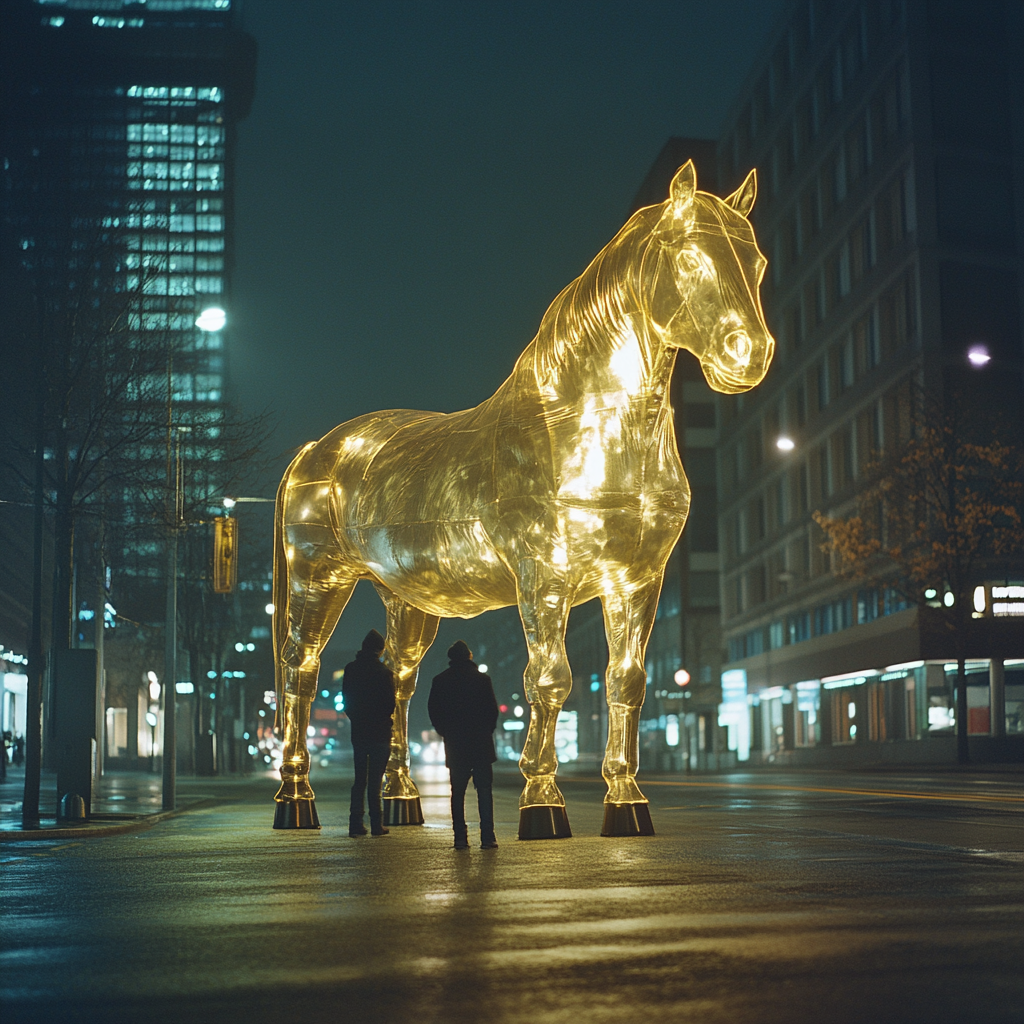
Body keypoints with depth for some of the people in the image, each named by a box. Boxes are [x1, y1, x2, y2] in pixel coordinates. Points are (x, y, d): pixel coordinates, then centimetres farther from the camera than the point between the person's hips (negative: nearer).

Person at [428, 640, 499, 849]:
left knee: (457, 792, 8)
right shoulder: (482, 679, -3)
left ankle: (460, 837, 3)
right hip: (480, 743, -1)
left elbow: (433, 711, 3)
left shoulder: (440, 681, 2)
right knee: (484, 790, 0)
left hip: (455, 745, 2)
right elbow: (492, 709, -2)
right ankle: (487, 837, -7)